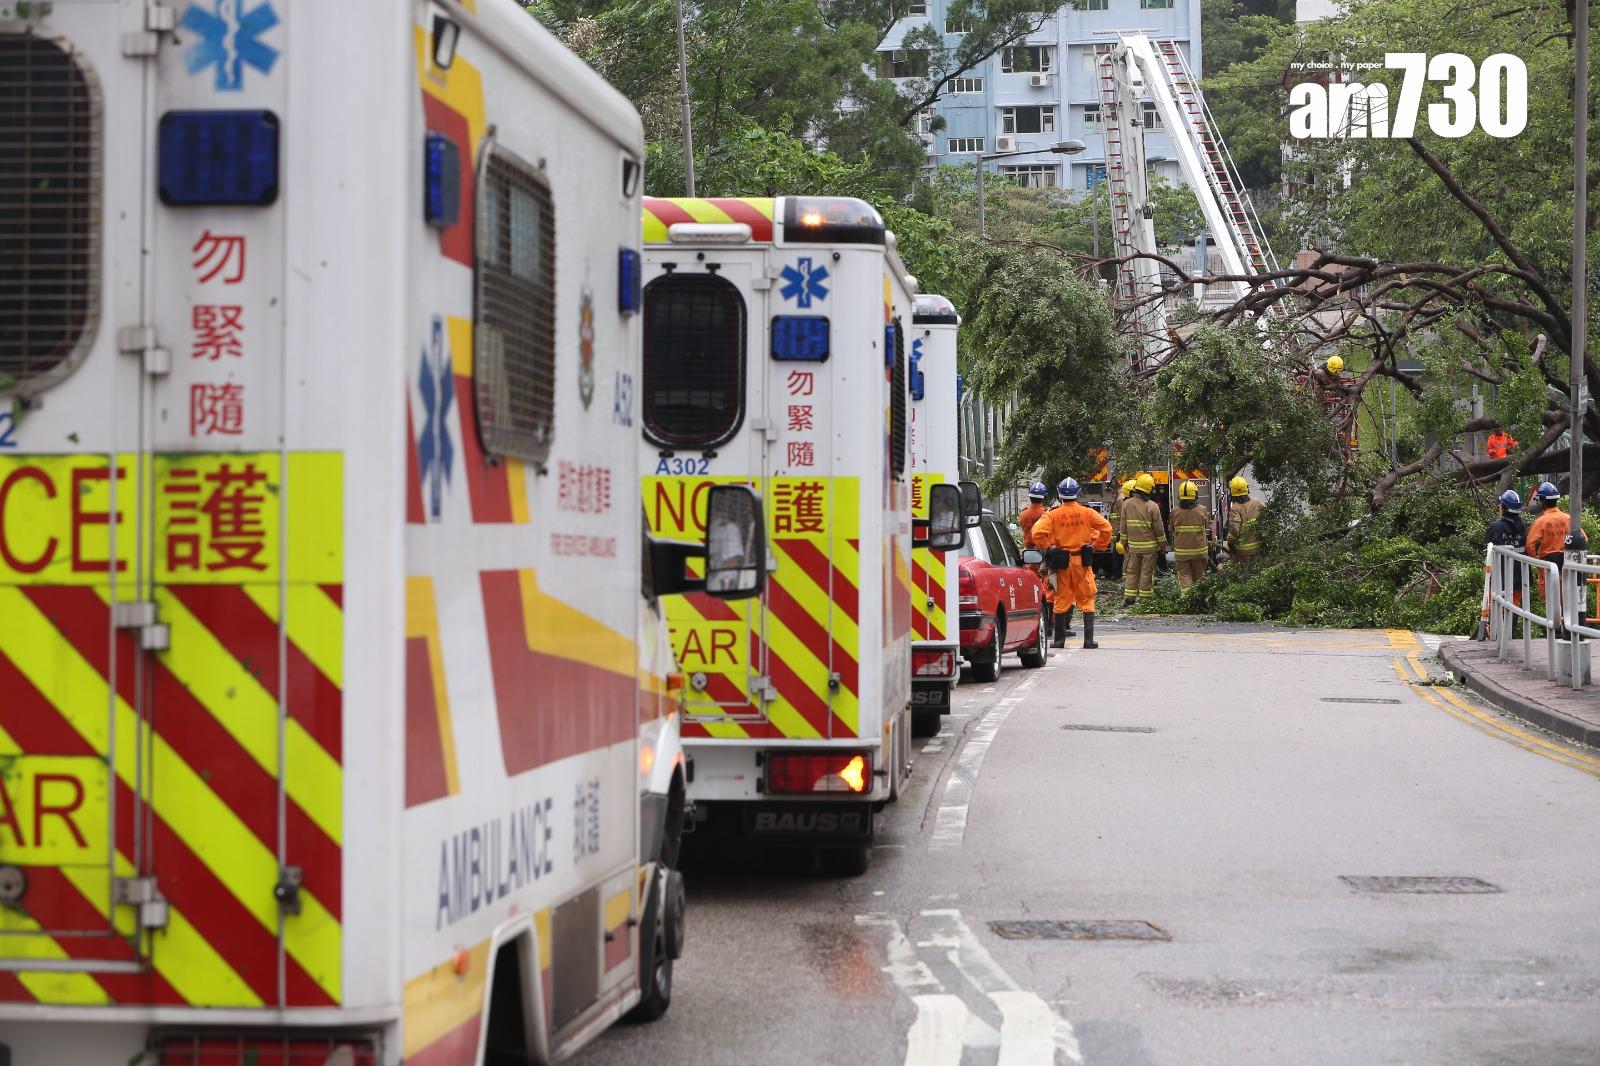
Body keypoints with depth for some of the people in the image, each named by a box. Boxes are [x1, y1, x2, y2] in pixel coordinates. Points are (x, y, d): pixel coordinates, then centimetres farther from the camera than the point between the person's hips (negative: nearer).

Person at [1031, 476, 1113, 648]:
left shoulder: (1052, 514, -4)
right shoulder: (1087, 512, -1)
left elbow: (1038, 533, -14)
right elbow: (1106, 528, -6)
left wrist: (1047, 548, 0)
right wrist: (1098, 545, 7)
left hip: (1061, 562, 0)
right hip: (1083, 561, 0)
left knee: (1062, 600, 8)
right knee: (1086, 599, 6)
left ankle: (1059, 639, 12)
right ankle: (1089, 639, 1)